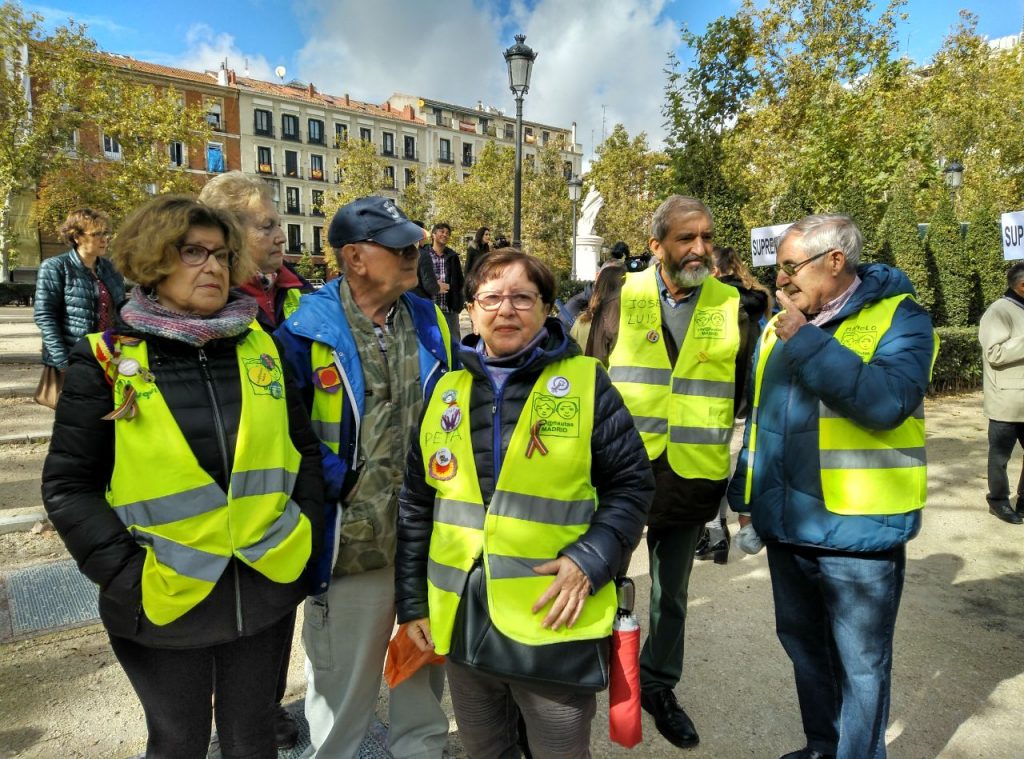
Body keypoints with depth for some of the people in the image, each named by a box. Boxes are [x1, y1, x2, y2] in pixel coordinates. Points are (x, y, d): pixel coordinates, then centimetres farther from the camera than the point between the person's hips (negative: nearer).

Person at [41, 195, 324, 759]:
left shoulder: (259, 348, 1)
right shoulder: (107, 359, -8)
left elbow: (304, 447, 7)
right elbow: (69, 486, -6)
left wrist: (306, 532, -1)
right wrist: (126, 574, -14)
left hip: (266, 591, 3)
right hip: (164, 604, -2)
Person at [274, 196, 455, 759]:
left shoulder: (430, 323, 4)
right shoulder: (307, 330, -12)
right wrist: (336, 481, -13)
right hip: (351, 541, -4)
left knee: (426, 667, 24)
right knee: (342, 682, 16)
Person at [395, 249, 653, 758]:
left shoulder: (585, 382, -5)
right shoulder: (445, 392, 5)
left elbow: (631, 484, -3)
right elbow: (416, 505, 10)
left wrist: (590, 560, -17)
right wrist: (412, 601, 10)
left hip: (555, 624, -3)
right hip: (462, 625, 4)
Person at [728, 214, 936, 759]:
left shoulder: (898, 317, -10)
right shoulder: (779, 325, 7)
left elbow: (888, 400, -29)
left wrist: (805, 340, -26)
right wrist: (745, 493, 17)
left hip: (857, 530, -6)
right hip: (786, 527, 6)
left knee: (860, 666, 11)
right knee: (803, 645, 23)